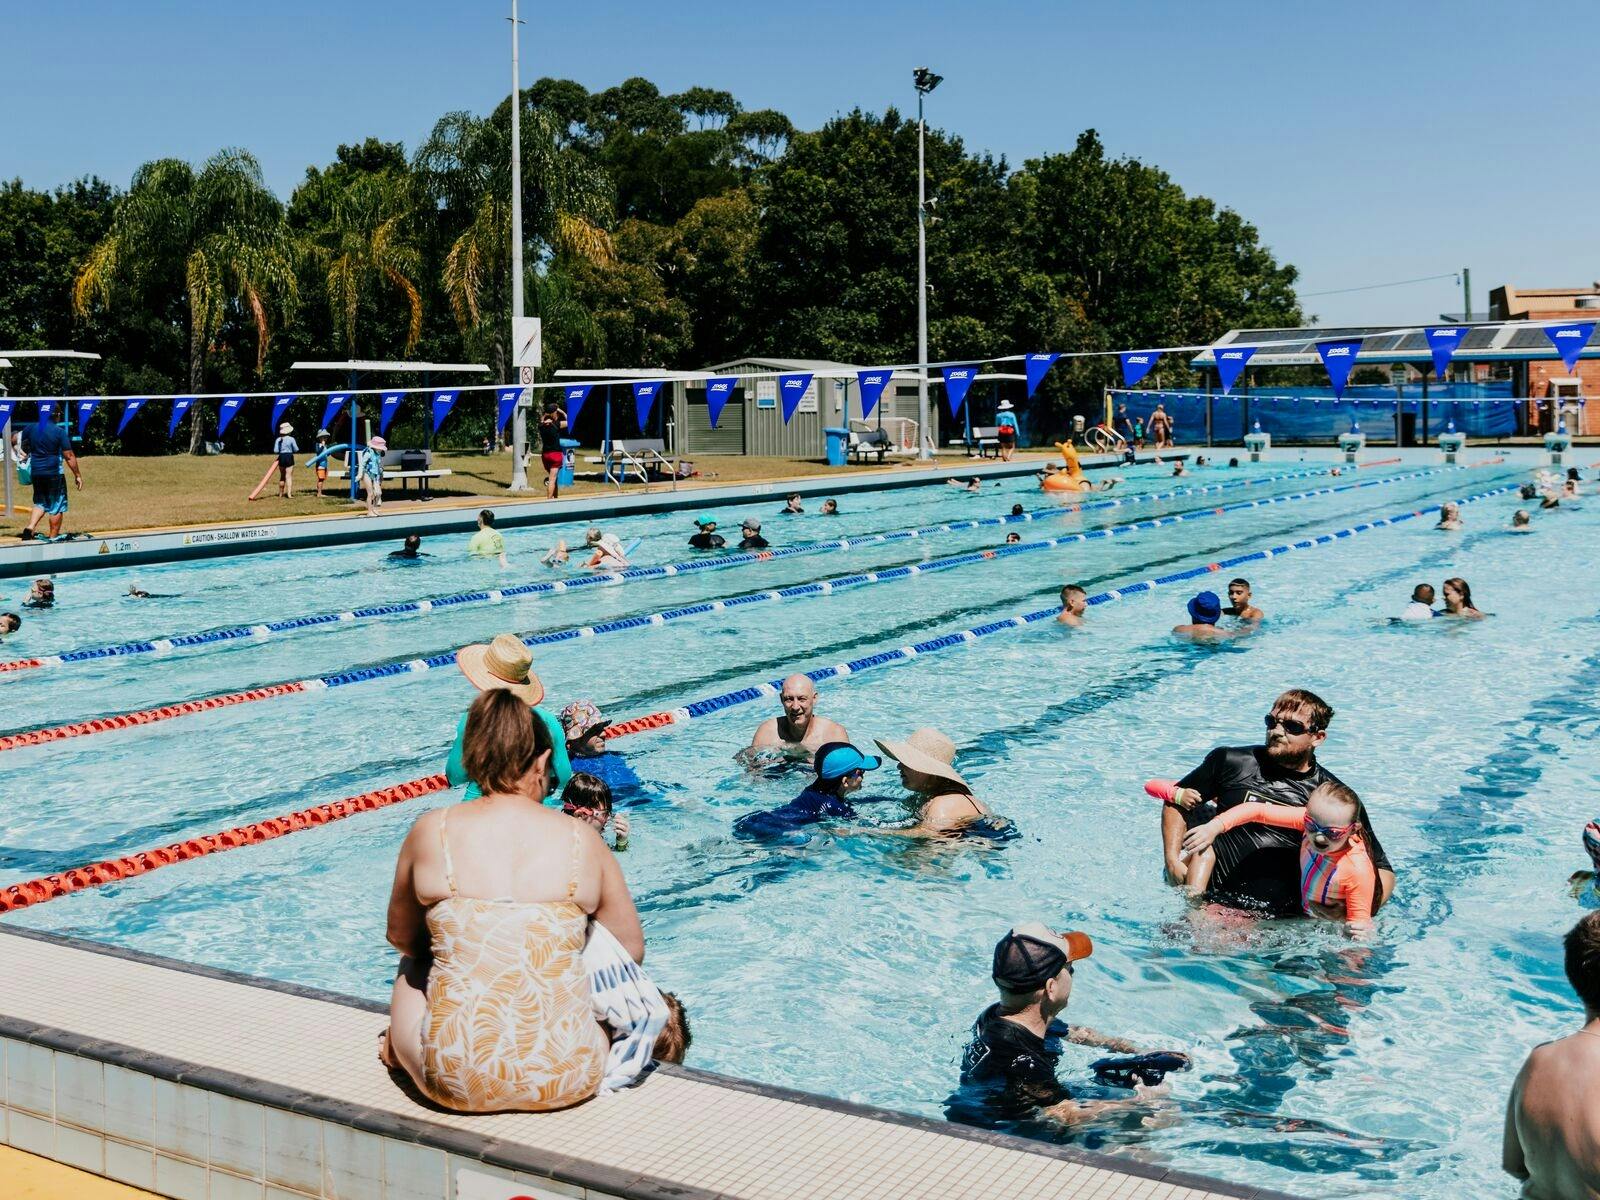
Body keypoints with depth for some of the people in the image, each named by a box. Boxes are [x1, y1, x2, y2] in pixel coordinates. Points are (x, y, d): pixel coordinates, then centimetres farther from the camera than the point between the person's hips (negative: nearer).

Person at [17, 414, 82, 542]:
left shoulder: (31, 428, 3)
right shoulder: (60, 431, -11)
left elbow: (16, 439, 20)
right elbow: (69, 456, -11)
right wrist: (78, 475, -3)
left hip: (36, 472, 5)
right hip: (54, 473, -5)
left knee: (40, 503, 19)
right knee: (57, 507, 6)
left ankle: (30, 527, 0)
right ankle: (53, 537, 8)